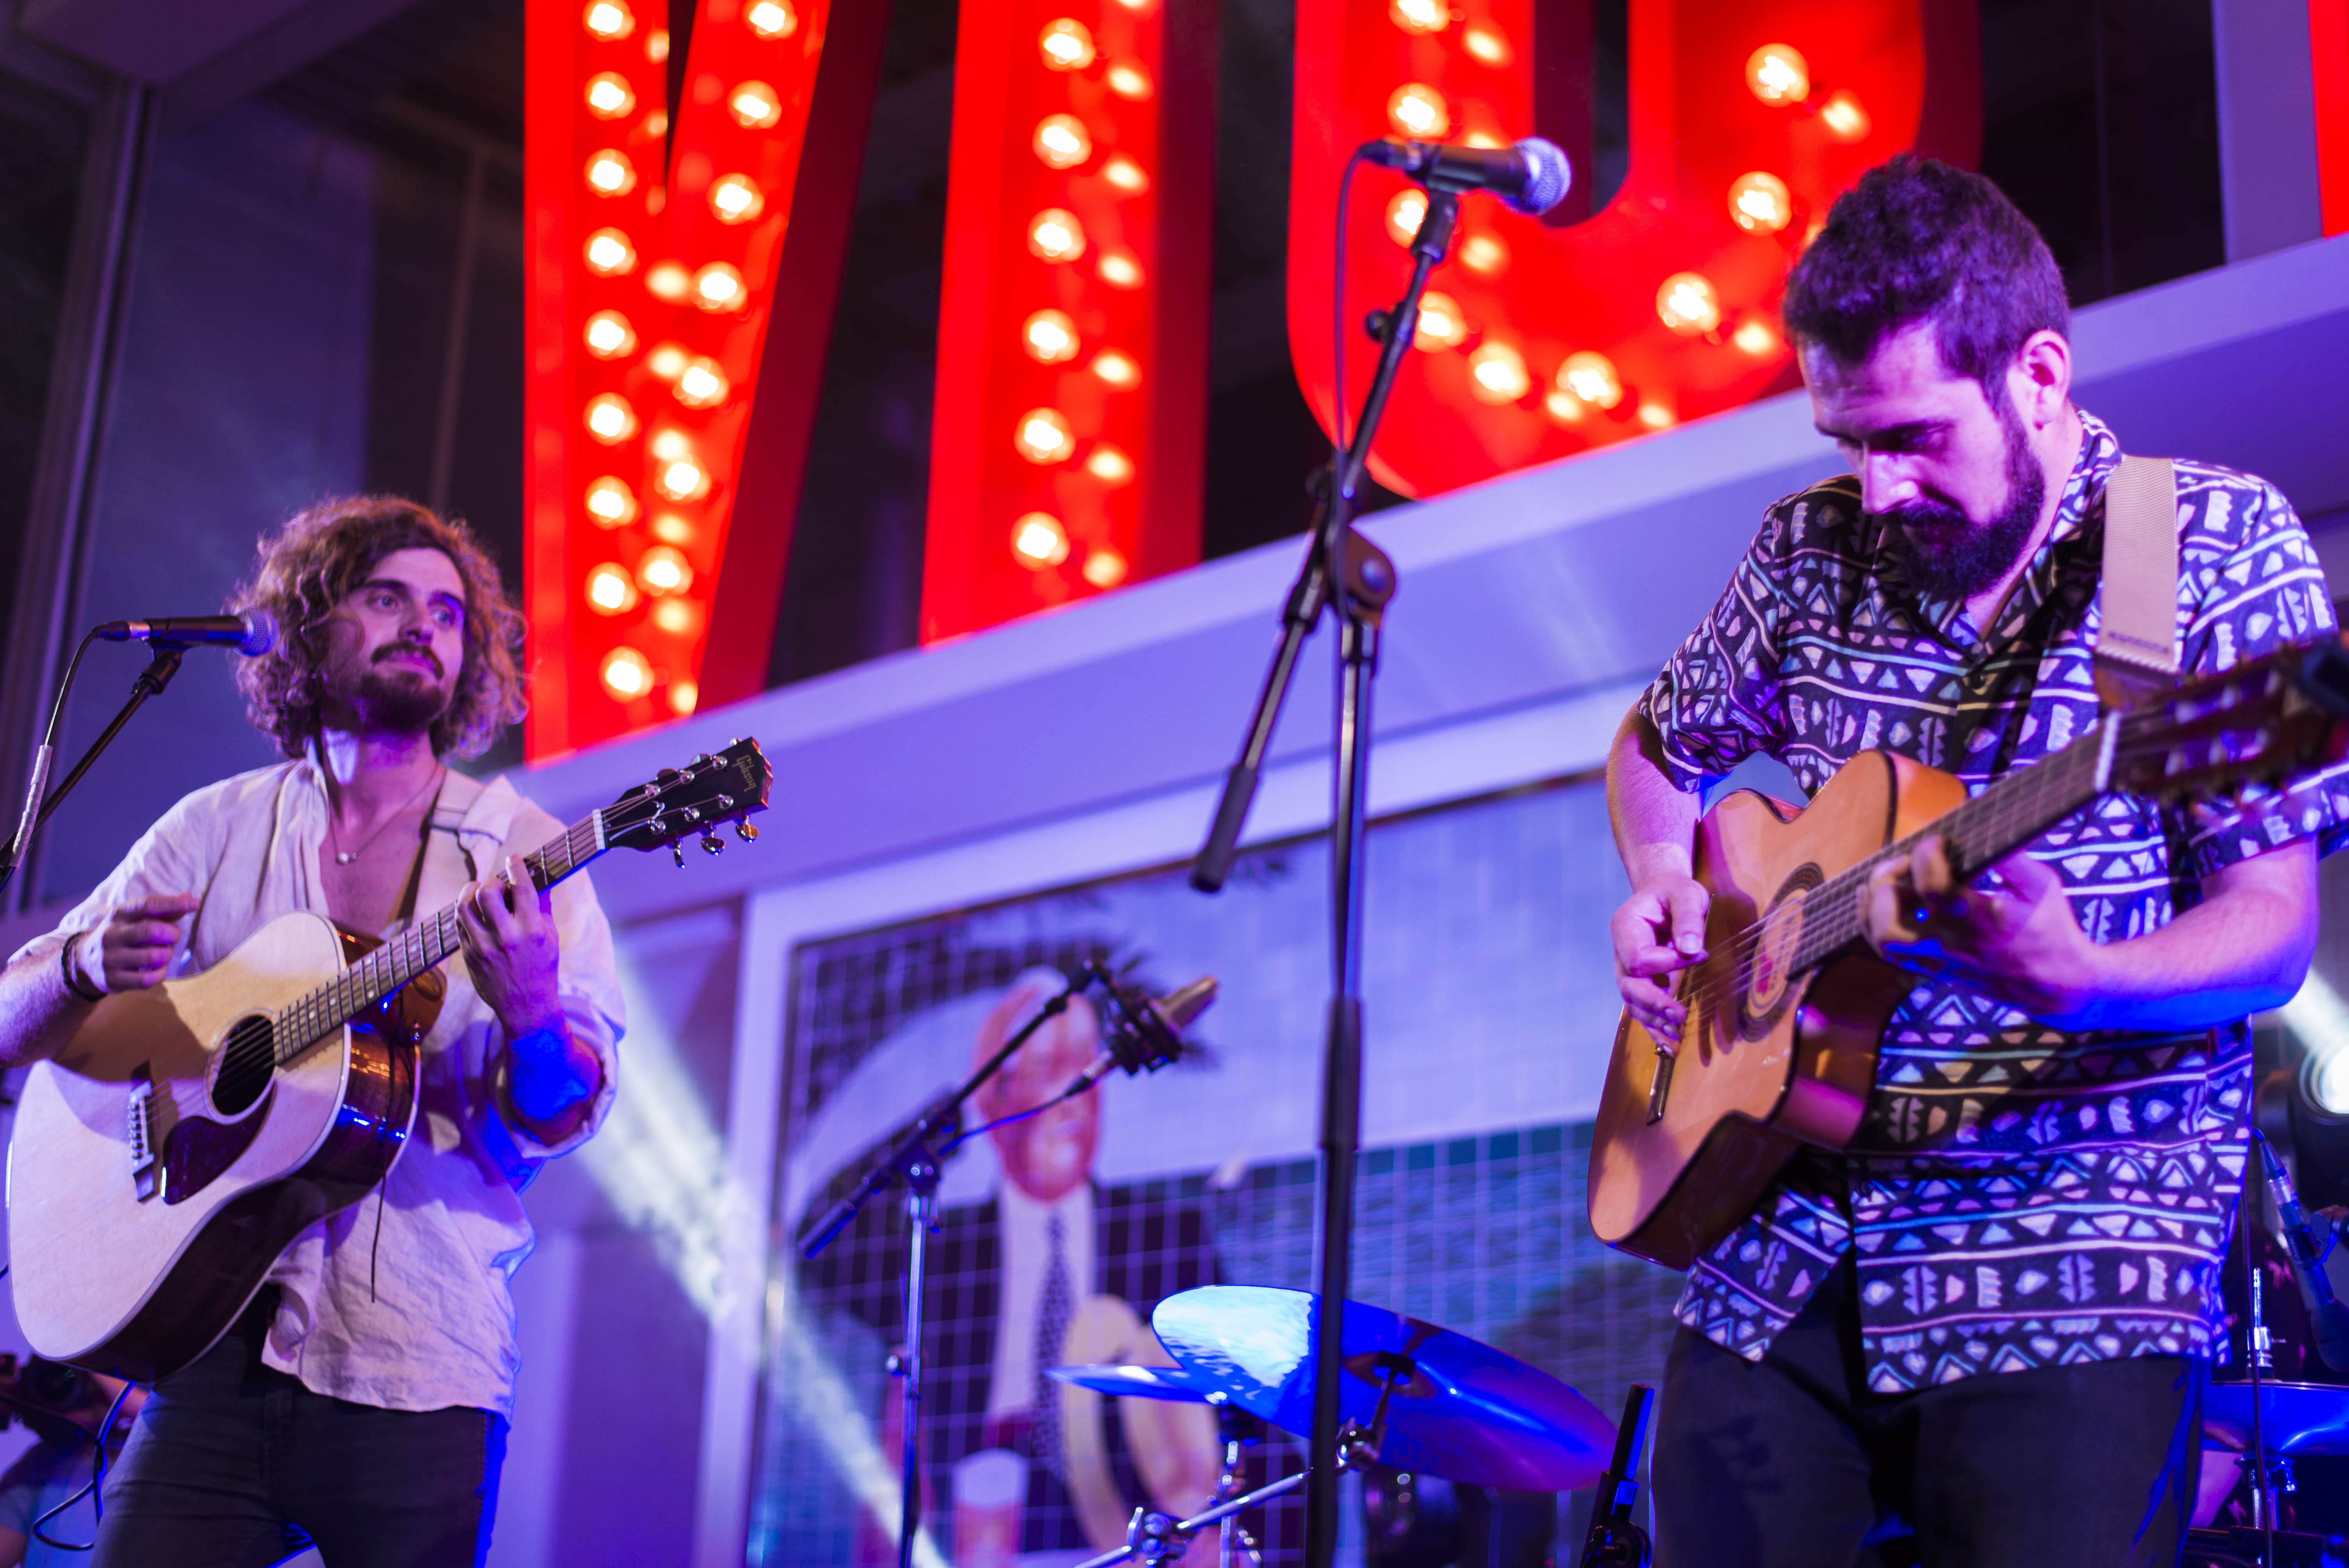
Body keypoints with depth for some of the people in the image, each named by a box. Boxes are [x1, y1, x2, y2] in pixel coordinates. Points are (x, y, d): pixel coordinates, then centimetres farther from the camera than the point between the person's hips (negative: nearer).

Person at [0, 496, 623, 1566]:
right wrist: (89, 965, -12)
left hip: (419, 1371, -1)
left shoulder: (520, 853, 3)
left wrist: (531, 1011, -27)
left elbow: (563, 1119, -4)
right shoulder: (218, 831, 9)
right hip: (221, 1346, 1)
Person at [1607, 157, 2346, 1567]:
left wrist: (2076, 983, -29)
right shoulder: (1814, 552, 7)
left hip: (2075, 1246, -4)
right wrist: (1663, 883, 4)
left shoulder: (2218, 545, -5)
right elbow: (1658, 746, 25)